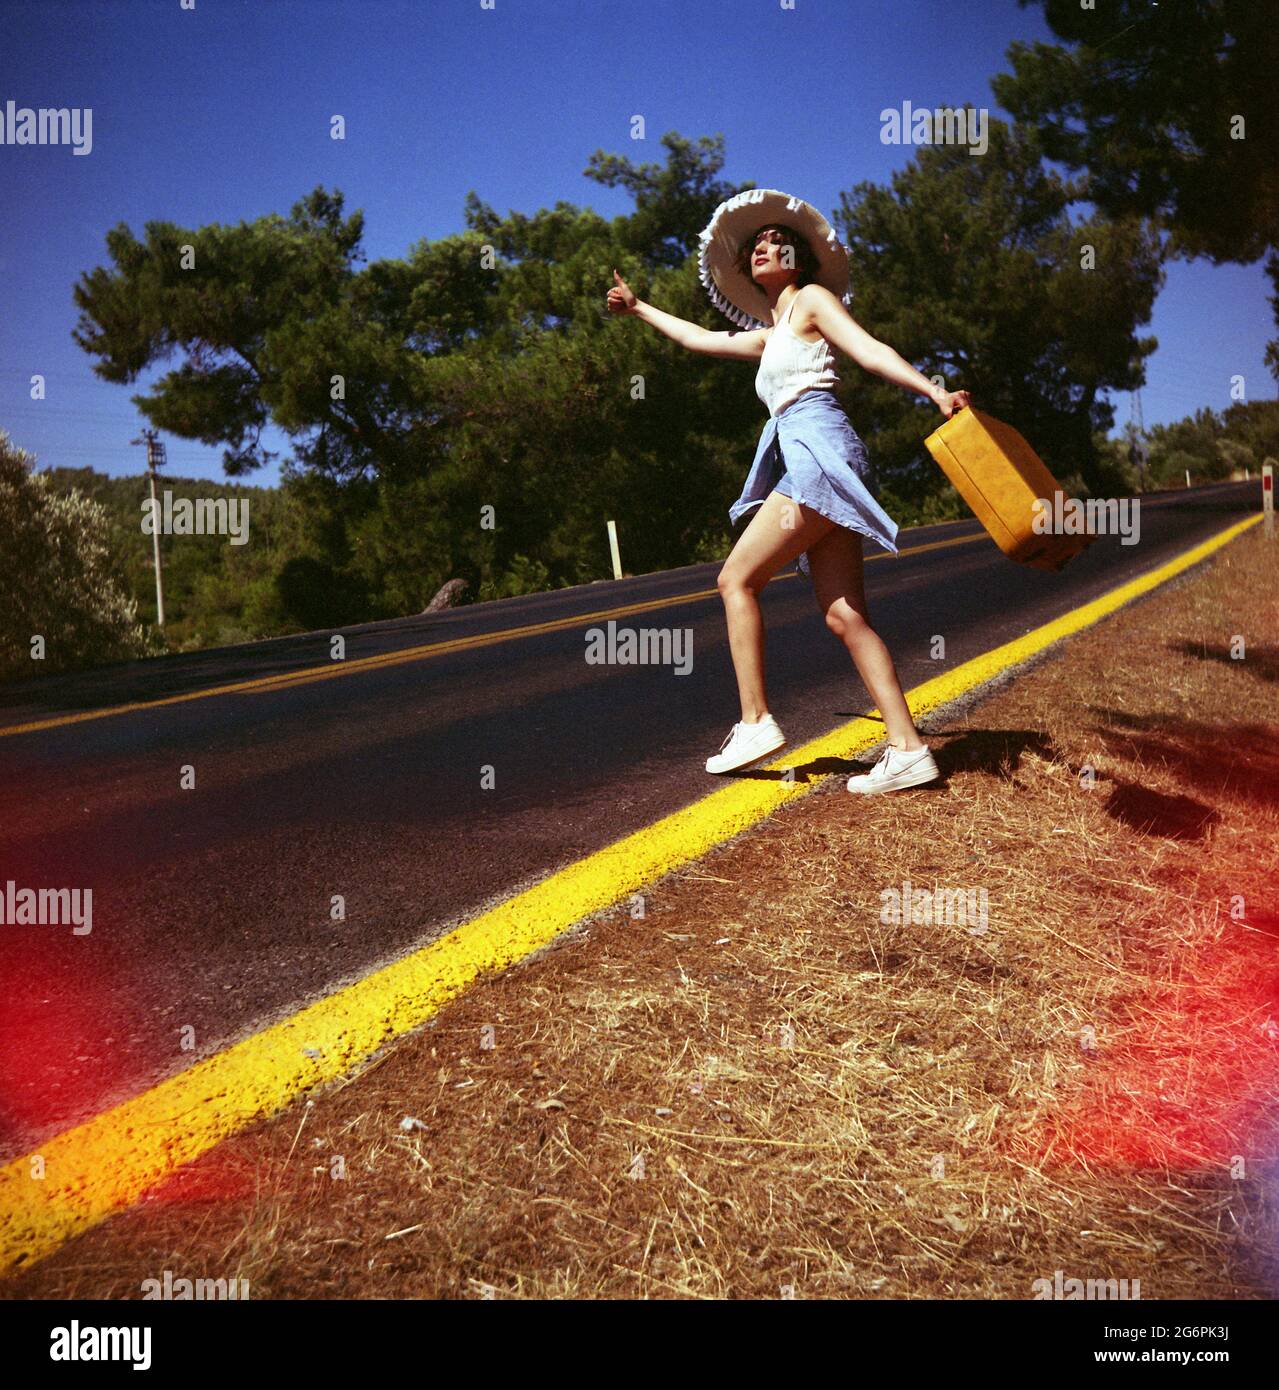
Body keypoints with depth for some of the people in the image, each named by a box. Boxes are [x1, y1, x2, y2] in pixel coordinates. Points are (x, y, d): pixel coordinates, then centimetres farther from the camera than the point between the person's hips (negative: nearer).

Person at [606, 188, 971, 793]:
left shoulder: (812, 298, 9)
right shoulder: (769, 334, 31)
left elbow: (870, 350, -5)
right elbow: (700, 338, 44)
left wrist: (934, 390, -20)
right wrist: (638, 308, 54)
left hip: (818, 451, -8)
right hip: (804, 466, 8)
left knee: (737, 579, -7)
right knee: (844, 615, -3)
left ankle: (755, 722, -6)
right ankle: (908, 749, -9)